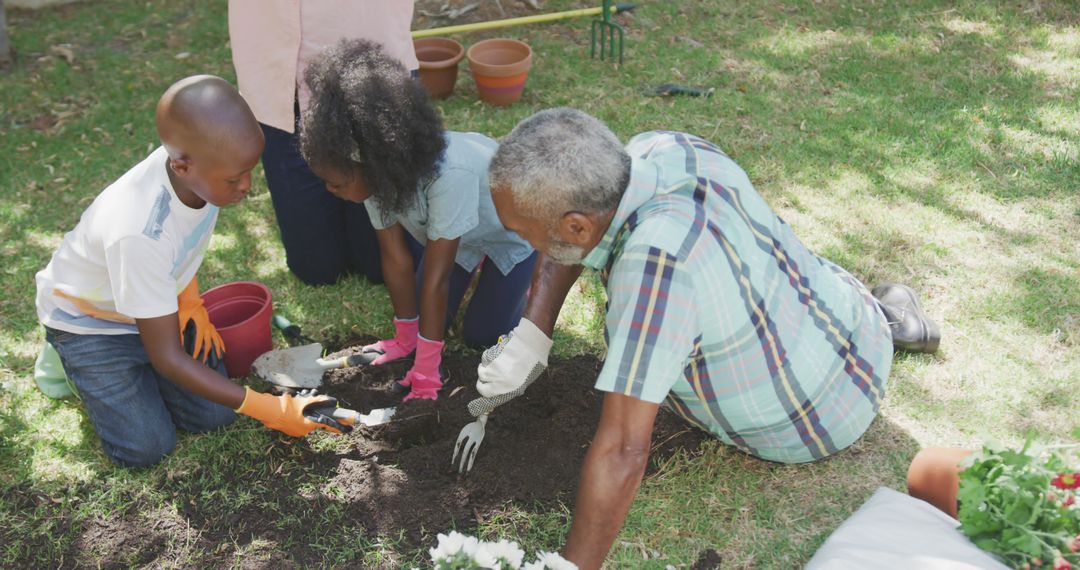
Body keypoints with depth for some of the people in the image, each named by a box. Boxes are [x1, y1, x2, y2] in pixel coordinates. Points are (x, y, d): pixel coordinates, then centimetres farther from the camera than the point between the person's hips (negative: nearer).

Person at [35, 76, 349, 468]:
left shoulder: (196, 164, -24)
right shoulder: (140, 233, -42)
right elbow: (168, 357, -32)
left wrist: (190, 300, -4)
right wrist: (270, 411, -33)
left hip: (158, 299, 5)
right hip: (88, 319, -5)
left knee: (214, 415, -5)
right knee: (146, 448, -9)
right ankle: (68, 358, 14)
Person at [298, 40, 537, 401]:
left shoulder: (449, 174, -45)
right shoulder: (375, 171, -26)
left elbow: (436, 277, -39)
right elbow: (396, 260, -18)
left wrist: (426, 373, -31)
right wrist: (404, 340, -10)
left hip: (513, 227, -5)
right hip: (458, 231, 5)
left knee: (481, 335, -4)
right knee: (434, 318, 4)